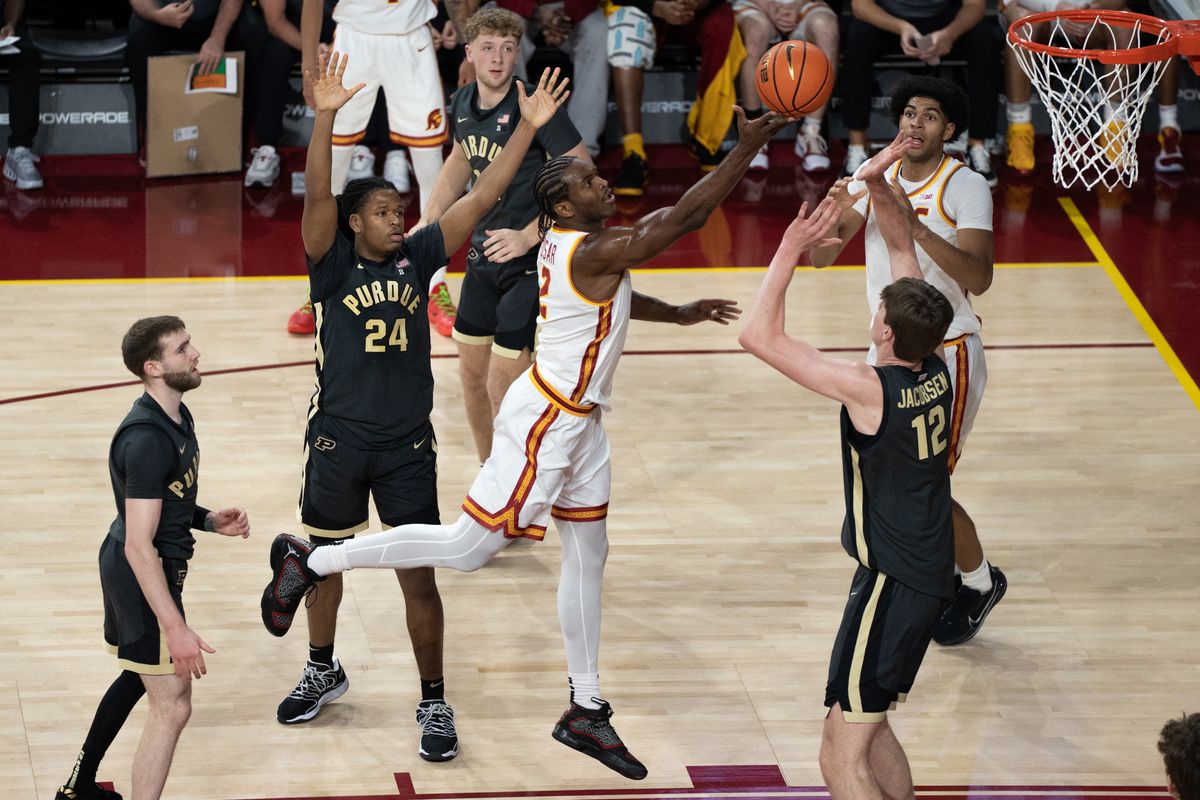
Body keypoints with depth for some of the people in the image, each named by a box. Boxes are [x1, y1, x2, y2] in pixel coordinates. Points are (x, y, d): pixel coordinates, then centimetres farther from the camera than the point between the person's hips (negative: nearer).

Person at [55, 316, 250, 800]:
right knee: (172, 707, -6)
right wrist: (176, 629, -31)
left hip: (128, 572, 11)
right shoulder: (146, 441, -27)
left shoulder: (176, 417, 5)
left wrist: (209, 521, 3)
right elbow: (140, 546, -29)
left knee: (138, 676, 28)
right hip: (144, 578, -11)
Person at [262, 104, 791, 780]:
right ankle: (312, 560, 6)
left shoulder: (572, 242, 5)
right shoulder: (593, 252, -24)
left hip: (576, 418, 10)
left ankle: (586, 712, 23)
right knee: (469, 547, -4)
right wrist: (748, 148, -26)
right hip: (546, 419, -10)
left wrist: (679, 314, 27)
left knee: (589, 554, 14)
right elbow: (684, 217, -29)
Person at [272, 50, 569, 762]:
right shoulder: (333, 264, -5)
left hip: (408, 444, 1)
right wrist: (326, 117, -36)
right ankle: (324, 671, 39)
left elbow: (481, 199, -3)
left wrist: (528, 130, -12)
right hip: (338, 438, -1)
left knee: (419, 576, 1)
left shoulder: (417, 258, 2)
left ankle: (435, 704, 11)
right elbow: (317, 196, -22)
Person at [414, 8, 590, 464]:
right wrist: (427, 223, 16)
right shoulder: (462, 105, 2)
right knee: (472, 374, 16)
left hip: (529, 263, -8)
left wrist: (528, 236, -24)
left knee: (502, 390, -8)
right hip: (483, 255, 8)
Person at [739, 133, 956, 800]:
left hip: (893, 582, -9)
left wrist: (790, 250, -17)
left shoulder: (870, 389, -22)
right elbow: (902, 248, 10)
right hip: (929, 574, 9)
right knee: (866, 723, 25)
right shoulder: (936, 368, -2)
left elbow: (759, 336, -23)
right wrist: (876, 185, 0)